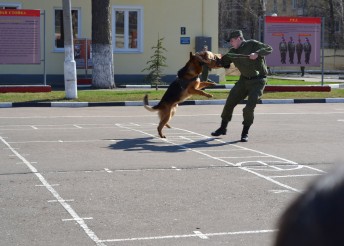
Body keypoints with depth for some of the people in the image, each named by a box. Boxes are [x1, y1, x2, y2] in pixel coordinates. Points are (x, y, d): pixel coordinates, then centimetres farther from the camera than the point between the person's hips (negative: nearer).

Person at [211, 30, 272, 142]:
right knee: (230, 102, 6)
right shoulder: (233, 52, 7)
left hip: (257, 80, -6)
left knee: (249, 107, -15)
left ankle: (245, 133, 2)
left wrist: (257, 54, -32)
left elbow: (269, 49, -17)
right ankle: (223, 128, 23)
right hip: (244, 80, 6)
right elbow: (224, 63, 13)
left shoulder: (252, 44, -11)